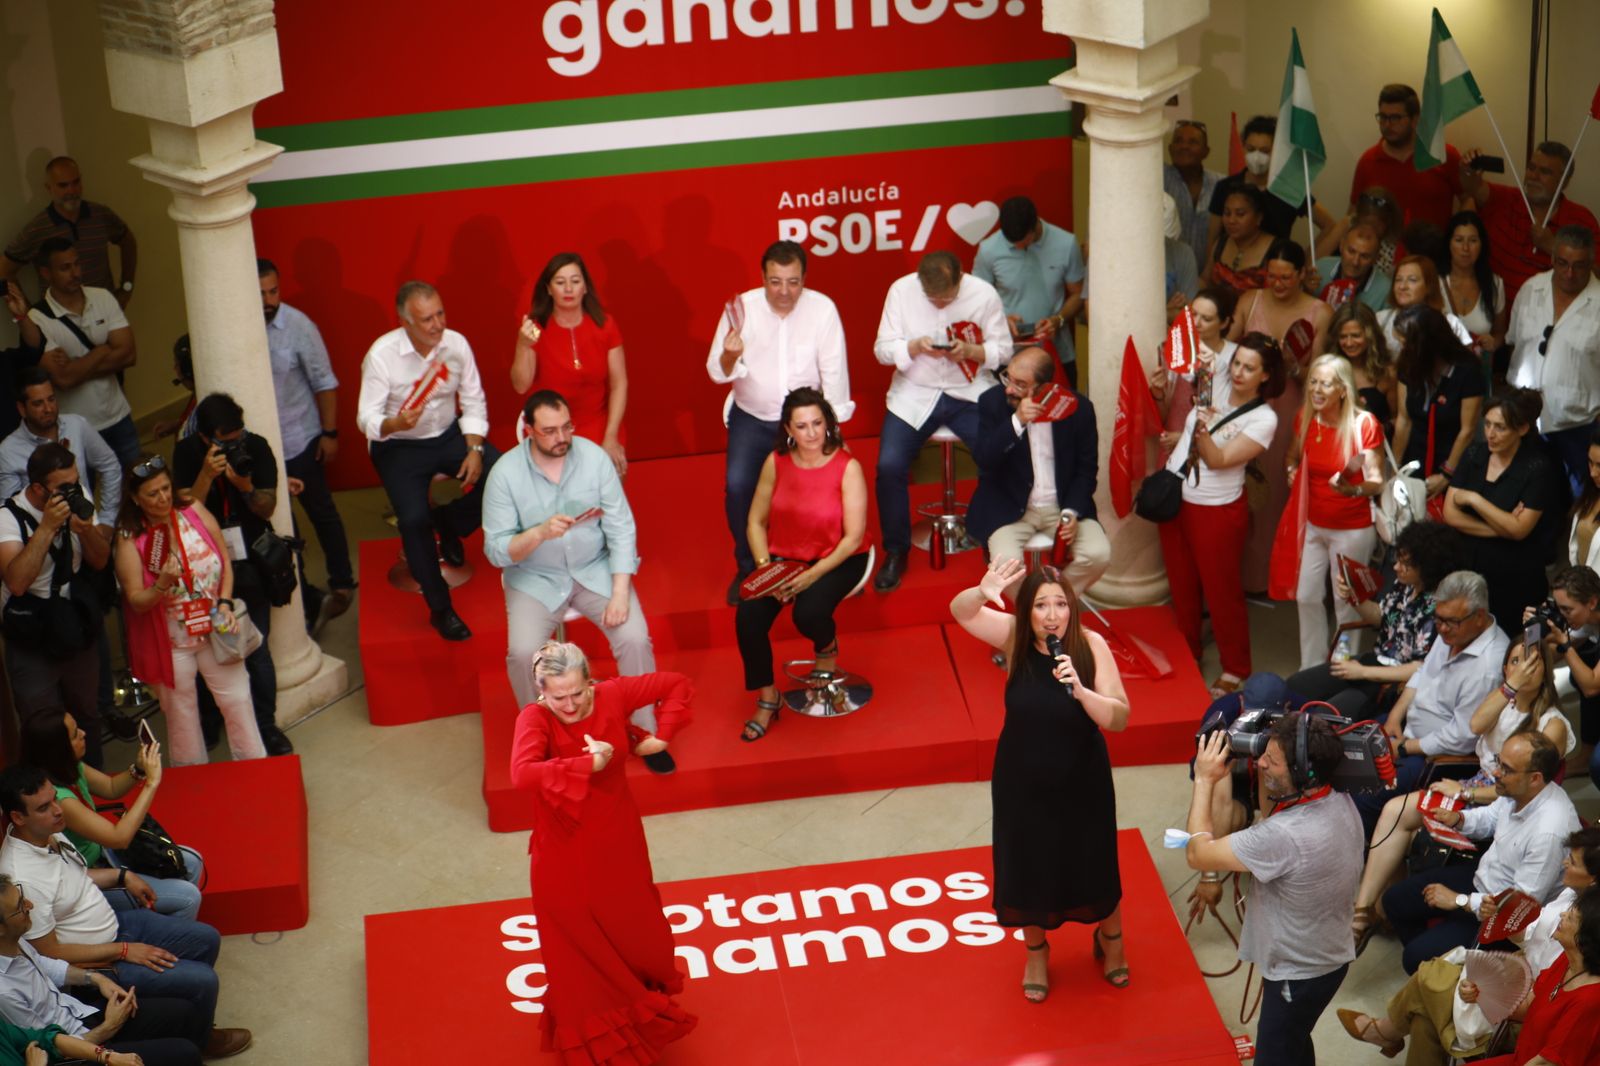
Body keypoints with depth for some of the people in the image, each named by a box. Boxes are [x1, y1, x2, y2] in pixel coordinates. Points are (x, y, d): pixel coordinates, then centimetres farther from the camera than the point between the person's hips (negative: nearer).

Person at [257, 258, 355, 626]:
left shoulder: (298, 326, -15)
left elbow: (324, 382, -8)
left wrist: (329, 432, -8)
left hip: (299, 439, -3)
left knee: (321, 512, 9)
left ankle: (341, 584, 26)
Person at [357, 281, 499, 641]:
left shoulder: (456, 344, -9)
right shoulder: (381, 355, -19)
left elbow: (474, 402, -1)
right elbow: (366, 419, -18)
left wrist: (475, 449, -14)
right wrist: (395, 424, -41)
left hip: (449, 435, 3)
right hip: (399, 447, -3)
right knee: (414, 519, -25)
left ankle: (449, 522, 12)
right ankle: (440, 609, -6)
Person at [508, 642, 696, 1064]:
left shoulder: (612, 695, -14)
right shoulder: (535, 718, -24)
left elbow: (678, 685, -1)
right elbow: (522, 774, -43)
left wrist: (662, 736, -10)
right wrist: (588, 765, -38)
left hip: (618, 840, 4)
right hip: (565, 851, -4)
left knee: (633, 925, 20)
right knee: (578, 942, 11)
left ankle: (639, 1011, 48)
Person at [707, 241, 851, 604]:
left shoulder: (823, 308, -12)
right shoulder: (743, 308, -10)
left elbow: (834, 371, -9)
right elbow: (717, 373, -8)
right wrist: (730, 355, -30)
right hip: (753, 418, 1)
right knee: (738, 485, -19)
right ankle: (747, 567, 4)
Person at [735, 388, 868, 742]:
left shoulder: (847, 467, -15)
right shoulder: (776, 462, -4)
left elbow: (853, 537, -15)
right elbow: (757, 521, 3)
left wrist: (812, 575, -22)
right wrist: (765, 567, -14)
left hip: (836, 559, -3)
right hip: (783, 555, 3)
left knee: (809, 613, -32)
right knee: (748, 615, -22)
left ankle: (827, 648, 8)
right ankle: (766, 698, -1)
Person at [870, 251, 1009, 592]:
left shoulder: (984, 294, -6)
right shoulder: (901, 290, -5)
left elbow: (1003, 348, 0)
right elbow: (883, 349, -2)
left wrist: (969, 351, -20)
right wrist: (916, 346, -22)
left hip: (971, 393, 0)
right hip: (915, 394, 0)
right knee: (889, 466, -20)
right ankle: (895, 553, 0)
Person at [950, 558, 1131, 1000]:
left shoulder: (1091, 645, -21)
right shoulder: (1014, 636, -17)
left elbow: (1119, 719, -22)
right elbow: (960, 611, -26)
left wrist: (1080, 690, -40)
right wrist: (982, 593, -48)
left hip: (1082, 780, -1)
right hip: (1022, 781, 1)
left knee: (1093, 864, 17)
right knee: (1028, 867, 16)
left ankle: (1110, 939, 47)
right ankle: (1036, 951, 43)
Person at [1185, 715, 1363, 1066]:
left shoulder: (1283, 837, -38)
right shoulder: (1340, 802, -12)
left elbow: (1198, 854, -25)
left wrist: (1205, 780, -16)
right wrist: (1260, 773, -7)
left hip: (1299, 976, -8)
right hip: (1329, 956, 8)